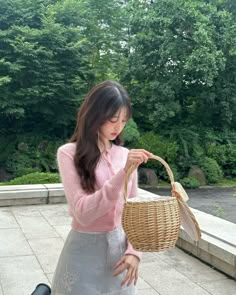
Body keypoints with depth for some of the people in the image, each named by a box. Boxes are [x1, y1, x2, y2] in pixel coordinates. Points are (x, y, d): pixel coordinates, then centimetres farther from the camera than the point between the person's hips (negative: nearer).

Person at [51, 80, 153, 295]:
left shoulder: (126, 155, 2)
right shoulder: (69, 154, -12)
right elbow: (83, 212, -21)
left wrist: (133, 251, -5)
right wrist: (123, 173, -27)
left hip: (119, 248, 5)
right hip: (85, 251, -4)